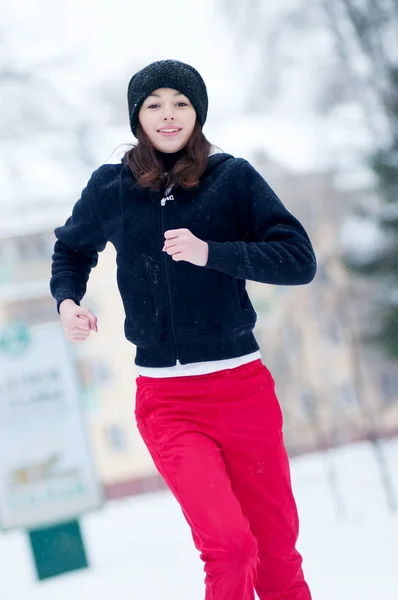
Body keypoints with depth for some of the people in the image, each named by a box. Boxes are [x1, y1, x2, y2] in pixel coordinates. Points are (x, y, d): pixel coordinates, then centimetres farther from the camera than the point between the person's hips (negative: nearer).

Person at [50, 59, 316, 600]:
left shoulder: (233, 178, -1)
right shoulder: (110, 188, 4)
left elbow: (300, 260, -8)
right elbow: (72, 249, 24)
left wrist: (210, 252, -18)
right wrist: (67, 301, 4)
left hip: (242, 386, 0)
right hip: (165, 398, 0)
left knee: (277, 550, 4)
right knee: (230, 545, -16)